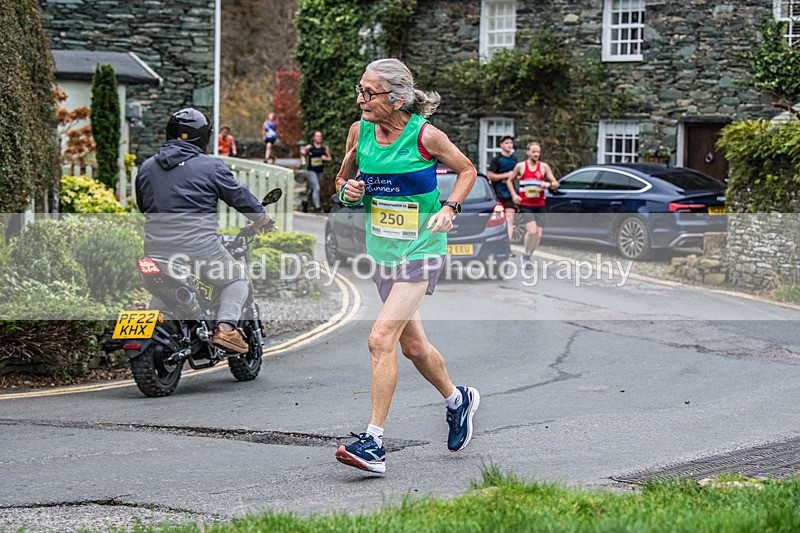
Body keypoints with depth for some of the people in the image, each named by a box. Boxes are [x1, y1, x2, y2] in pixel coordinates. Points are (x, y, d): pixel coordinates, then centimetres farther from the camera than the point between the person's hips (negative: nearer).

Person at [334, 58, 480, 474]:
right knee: (412, 345, 17)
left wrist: (449, 208, -13)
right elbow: (343, 177, 14)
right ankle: (457, 400, 45)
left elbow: (467, 170, 3)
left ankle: (374, 443, -15)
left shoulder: (425, 135, -14)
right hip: (382, 252, 6)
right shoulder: (360, 131, -1)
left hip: (421, 252, -6)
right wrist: (347, 190, -8)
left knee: (381, 338, -18)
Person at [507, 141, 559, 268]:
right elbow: (509, 181, 14)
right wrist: (514, 195, -1)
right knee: (532, 230, -20)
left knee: (538, 234, 0)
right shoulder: (521, 166, 1)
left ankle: (529, 256, 21)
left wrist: (549, 184, -19)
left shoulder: (544, 167, 4)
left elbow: (556, 183, 4)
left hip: (539, 205, 3)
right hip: (525, 205, -3)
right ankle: (526, 255, -1)